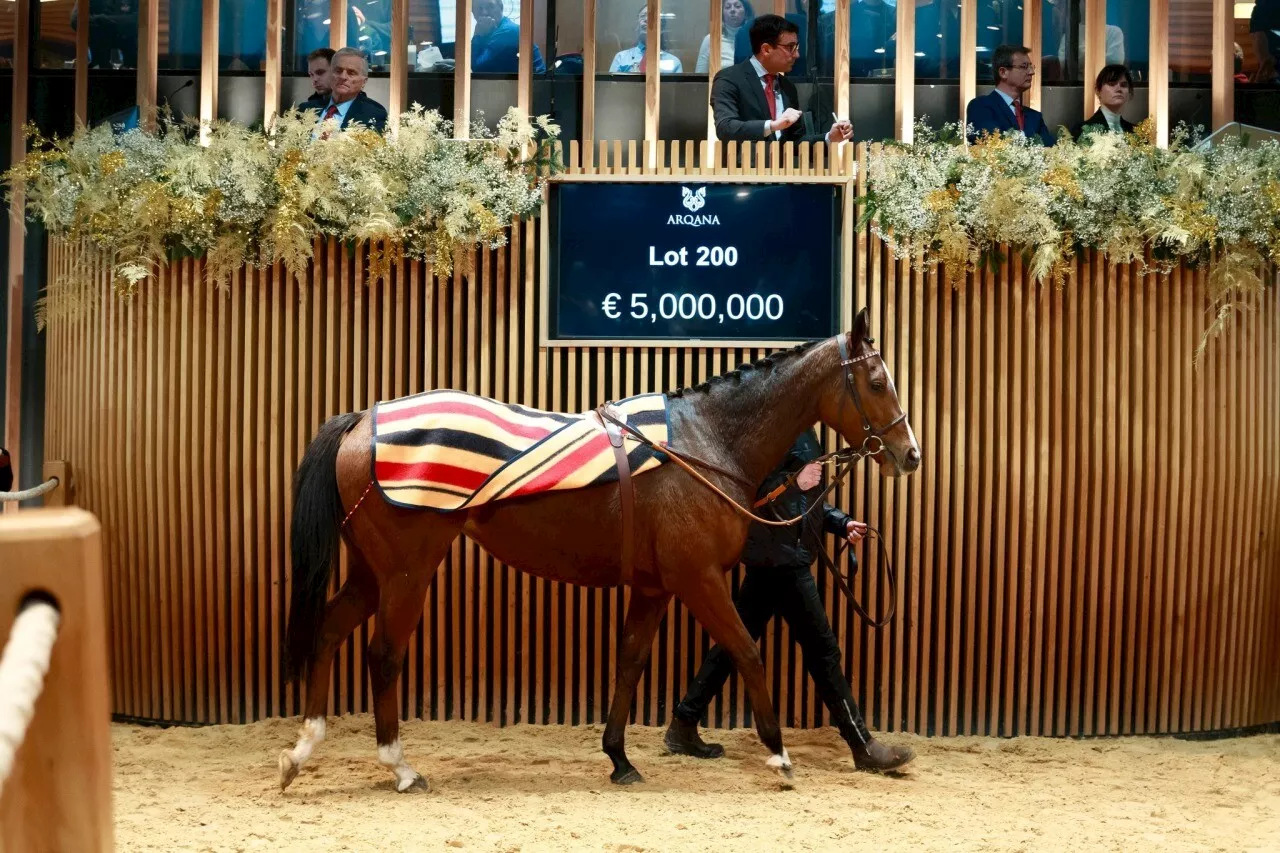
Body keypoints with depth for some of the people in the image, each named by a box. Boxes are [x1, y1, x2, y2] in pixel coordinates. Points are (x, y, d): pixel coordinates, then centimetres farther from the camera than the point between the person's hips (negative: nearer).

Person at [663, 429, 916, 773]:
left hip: (778, 560, 10)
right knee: (821, 648, -3)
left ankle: (684, 726, 18)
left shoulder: (802, 432, 12)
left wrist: (842, 523, 9)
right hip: (779, 559, -10)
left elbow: (806, 500, 20)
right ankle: (863, 747, 3)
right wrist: (793, 482, -25)